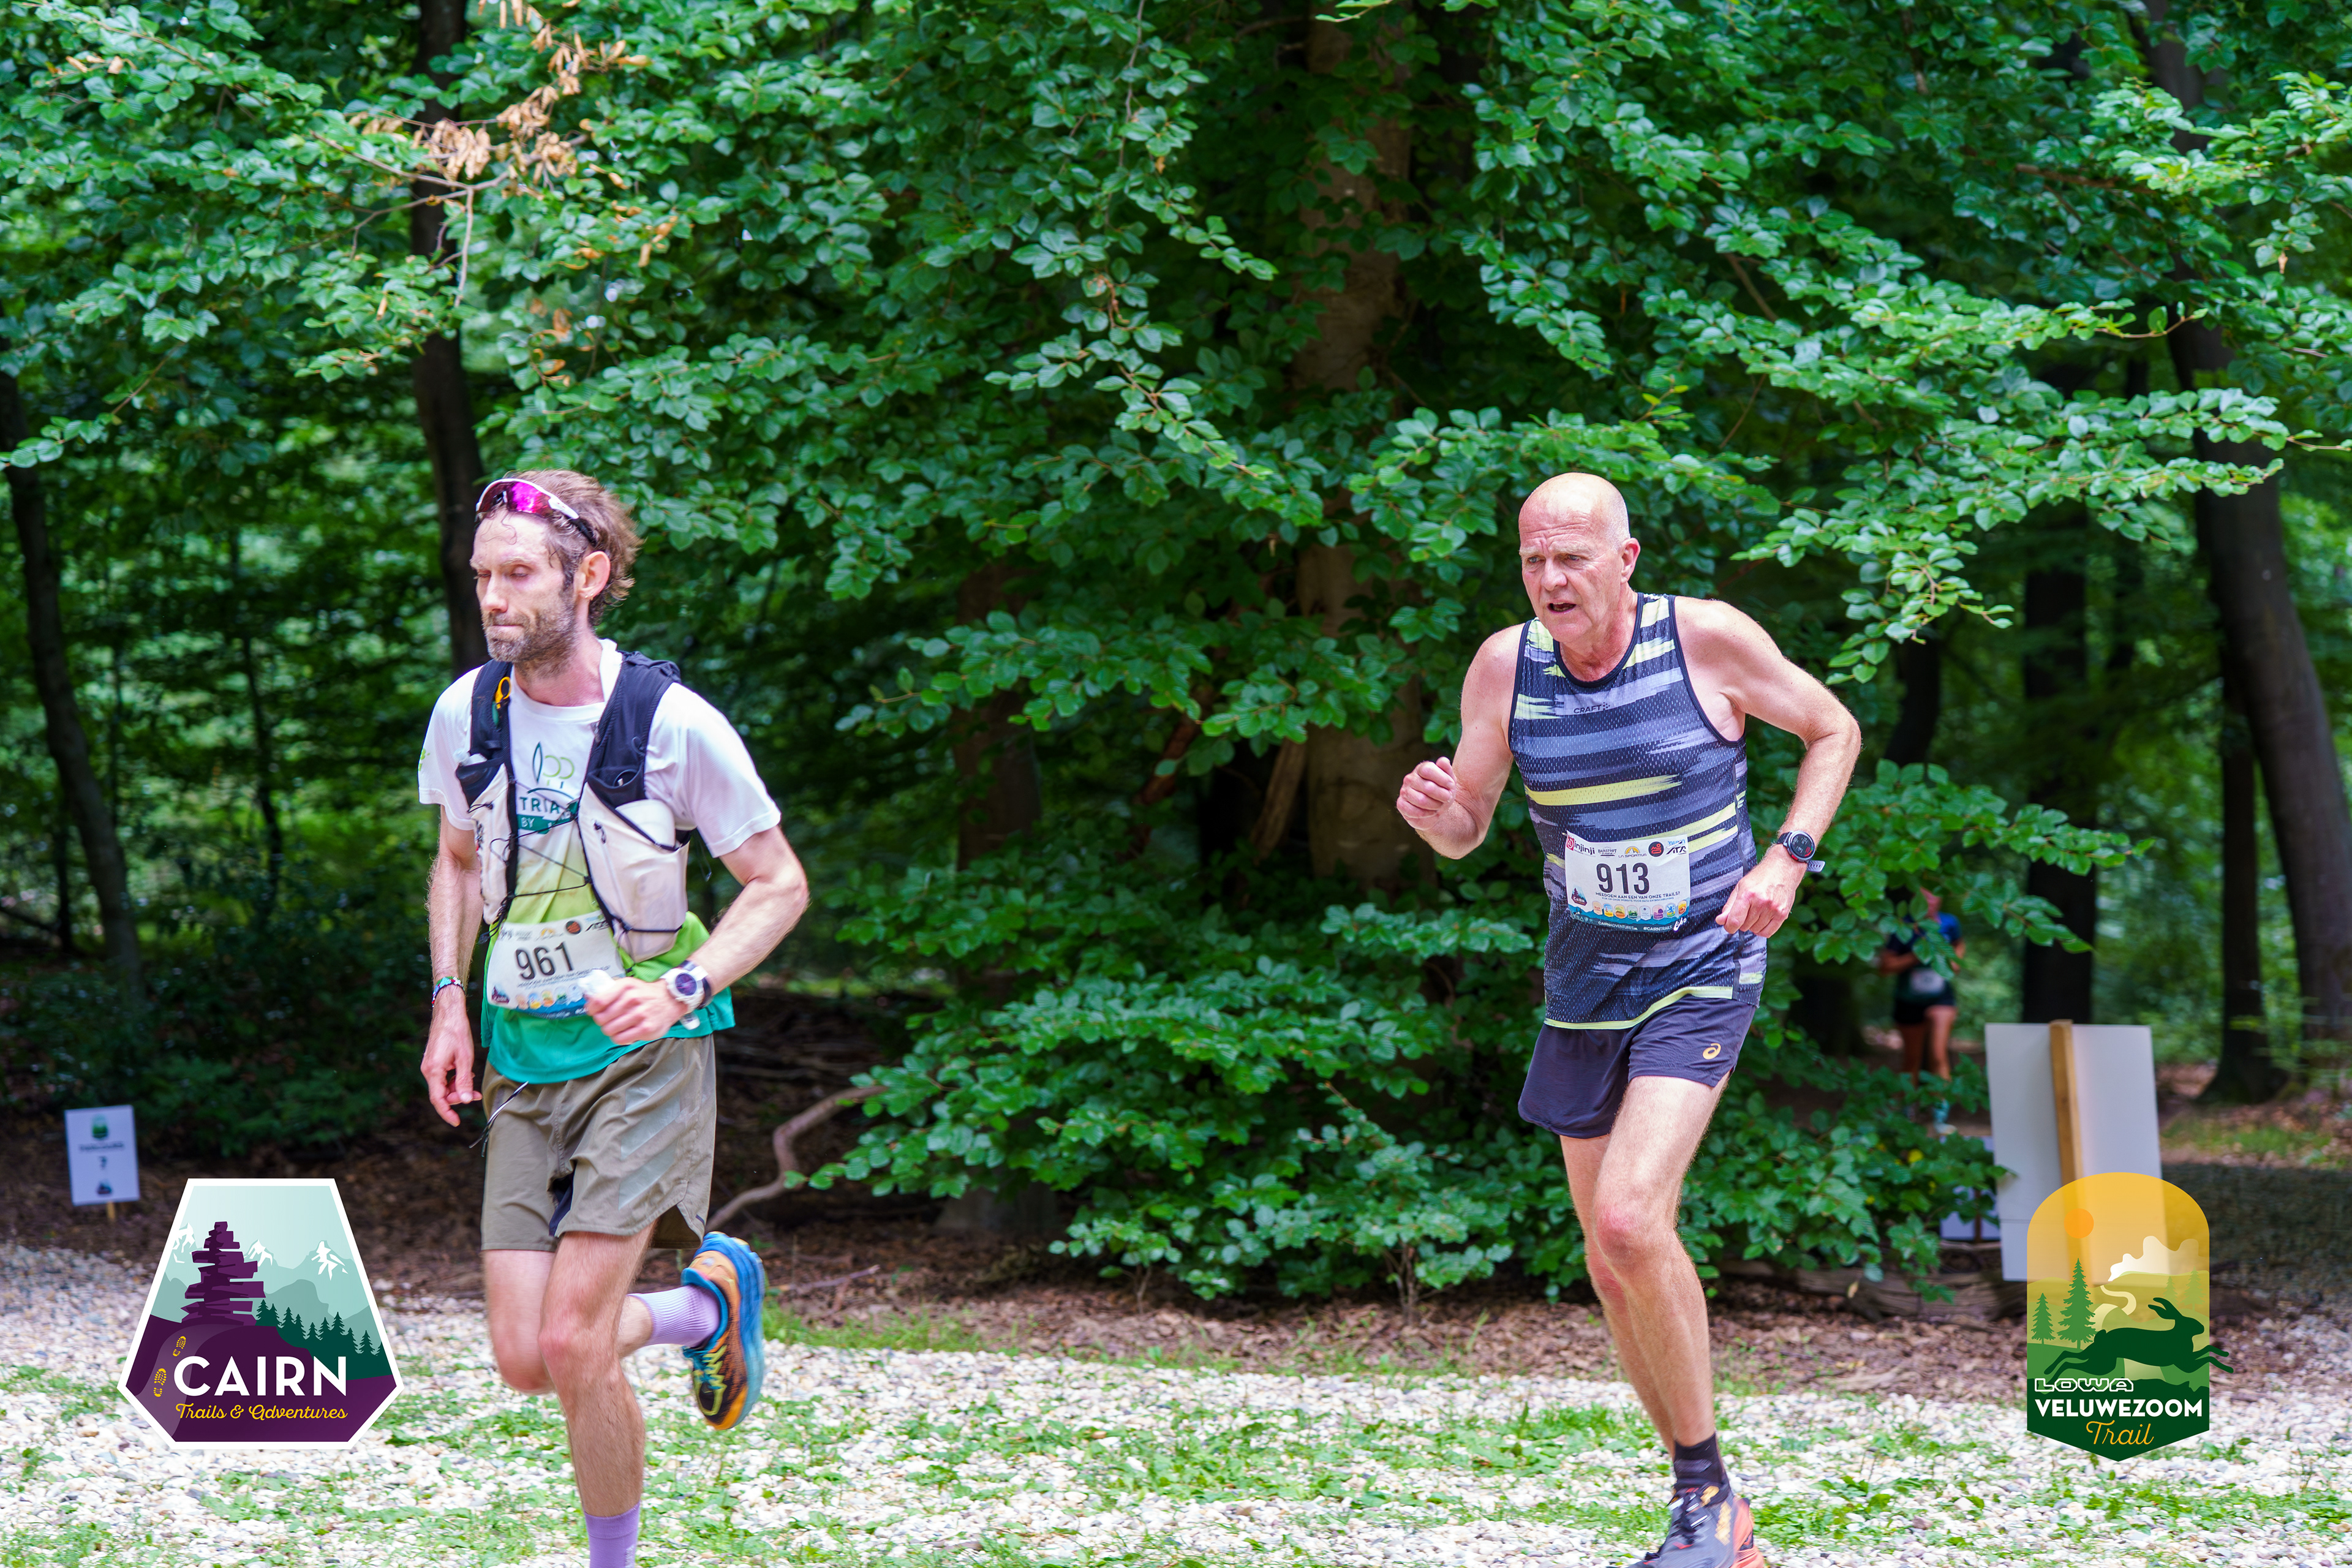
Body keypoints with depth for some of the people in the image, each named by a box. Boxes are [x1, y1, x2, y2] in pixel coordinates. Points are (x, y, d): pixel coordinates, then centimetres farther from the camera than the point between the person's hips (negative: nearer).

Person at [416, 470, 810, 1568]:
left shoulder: (671, 721, -14)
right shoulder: (465, 713, 0)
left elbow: (780, 885, -5)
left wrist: (681, 989, -20)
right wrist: (449, 1002, 6)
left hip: (644, 1056, -5)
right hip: (523, 1062, 5)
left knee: (572, 1345, -15)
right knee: (522, 1357, -2)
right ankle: (710, 1300, 27)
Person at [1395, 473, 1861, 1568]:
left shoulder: (1707, 638, -13)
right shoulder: (1505, 666, -4)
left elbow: (1833, 730, 2)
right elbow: (1465, 834, 3)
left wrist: (1787, 860, -12)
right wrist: (1430, 809, -21)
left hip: (1701, 975, -5)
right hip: (1583, 986, 5)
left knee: (1629, 1220, -24)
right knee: (1615, 1268, 9)